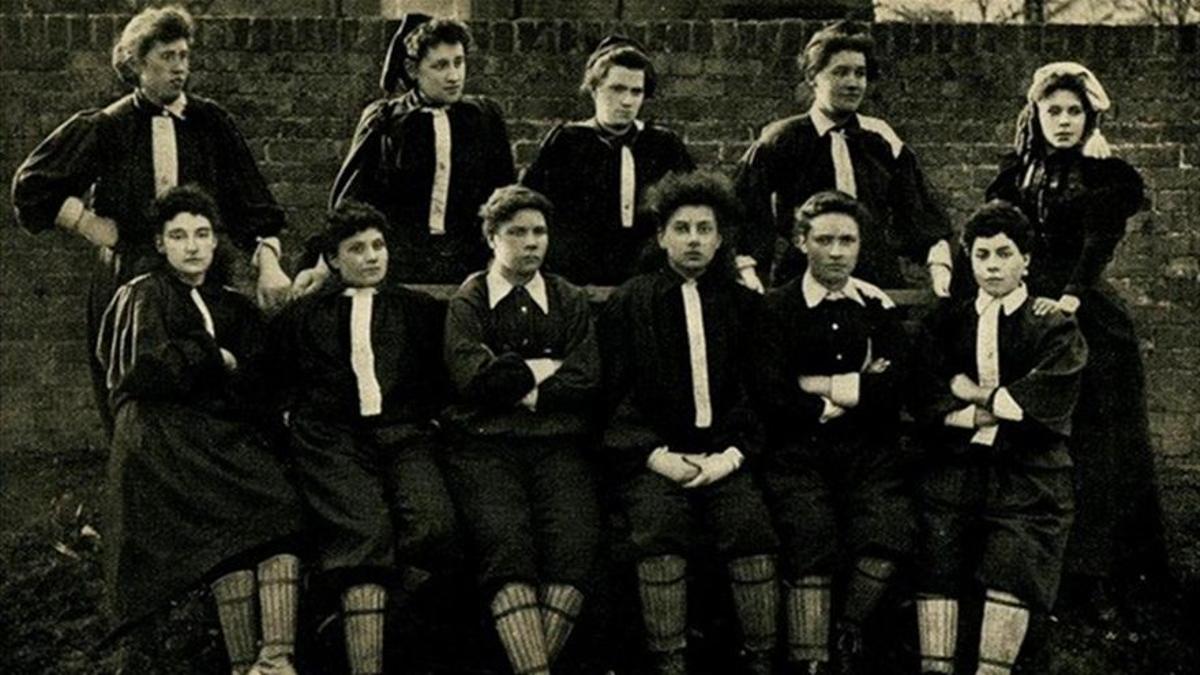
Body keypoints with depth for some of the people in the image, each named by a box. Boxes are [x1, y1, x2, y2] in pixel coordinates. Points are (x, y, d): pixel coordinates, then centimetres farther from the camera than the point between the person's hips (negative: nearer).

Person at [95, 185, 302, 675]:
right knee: (233, 516, -28)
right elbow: (151, 368, -2)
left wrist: (194, 362, 0)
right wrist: (218, 360, 7)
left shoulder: (234, 308, 26)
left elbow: (257, 386, 14)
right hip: (162, 436, -4)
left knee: (281, 505, -25)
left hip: (225, 433, 4)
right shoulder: (143, 295, 14)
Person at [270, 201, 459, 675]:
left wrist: (424, 412, 5)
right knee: (364, 532, -28)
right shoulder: (302, 316, 23)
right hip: (333, 439, -1)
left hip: (404, 434, 1)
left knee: (433, 523, -29)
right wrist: (294, 413, 6)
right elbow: (273, 379, 21)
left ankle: (359, 615, -9)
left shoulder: (419, 311, 24)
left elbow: (444, 376, 20)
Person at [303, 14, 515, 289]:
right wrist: (325, 266, -3)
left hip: (467, 266, 1)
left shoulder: (485, 117, 7)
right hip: (397, 265, -1)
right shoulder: (384, 121, 3)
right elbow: (350, 201, 4)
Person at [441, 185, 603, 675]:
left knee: (576, 540, -26)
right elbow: (474, 378, -3)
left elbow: (586, 381, 7)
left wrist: (518, 387, 1)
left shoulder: (570, 301, 20)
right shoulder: (466, 303, 14)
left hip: (559, 444, 2)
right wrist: (543, 369, 4)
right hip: (485, 443, -2)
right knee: (506, 542, -28)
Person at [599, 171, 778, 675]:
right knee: (659, 525, -30)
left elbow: (759, 391, 11)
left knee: (751, 523, -26)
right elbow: (615, 397, 5)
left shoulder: (743, 304, 16)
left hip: (723, 454, 2)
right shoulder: (629, 303, 11)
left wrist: (732, 454, -5)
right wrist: (657, 456, -8)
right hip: (652, 456, -1)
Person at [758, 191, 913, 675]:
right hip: (800, 453, -2)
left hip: (869, 452, 2)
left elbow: (898, 387, 1)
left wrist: (823, 386, -2)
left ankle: (851, 634, 2)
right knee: (812, 547, -22)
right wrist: (856, 391, -1)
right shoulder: (777, 308, 6)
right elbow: (775, 398, -6)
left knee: (890, 530, -22)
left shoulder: (878, 306, 15)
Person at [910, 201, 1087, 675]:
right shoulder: (945, 323, 17)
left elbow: (1048, 401, -5)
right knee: (934, 569, -12)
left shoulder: (1055, 327, 9)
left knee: (1012, 574, -16)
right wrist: (996, 411, -6)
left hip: (1027, 479, -2)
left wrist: (975, 394, 1)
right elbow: (924, 403, 6)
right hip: (952, 470, 2)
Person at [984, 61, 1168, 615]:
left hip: (1088, 321, -3)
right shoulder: (1016, 173, 12)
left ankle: (1096, 576, 6)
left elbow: (1099, 243, -16)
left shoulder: (1109, 177, 0)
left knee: (1093, 451, -1)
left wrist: (1072, 296, -34)